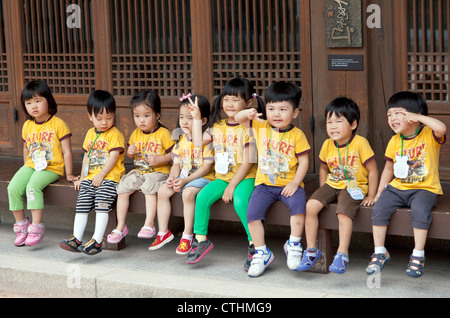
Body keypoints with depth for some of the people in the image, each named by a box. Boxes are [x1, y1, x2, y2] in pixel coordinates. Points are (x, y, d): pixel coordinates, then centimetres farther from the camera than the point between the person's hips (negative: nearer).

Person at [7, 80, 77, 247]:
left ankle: (36, 226, -24)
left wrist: (69, 174, -4)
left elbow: (67, 151, -4)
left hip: (51, 168, -6)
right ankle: (21, 224, -1)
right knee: (13, 187, -18)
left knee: (33, 186, -32)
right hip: (31, 166, 6)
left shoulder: (58, 124, -6)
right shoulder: (27, 126, 11)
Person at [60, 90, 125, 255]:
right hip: (90, 177, 6)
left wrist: (101, 175, -16)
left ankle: (97, 240, -24)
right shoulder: (90, 133, 19)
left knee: (102, 204, -22)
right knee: (82, 204, -7)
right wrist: (82, 177, 17)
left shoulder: (115, 134, -3)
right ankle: (76, 239, -8)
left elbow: (113, 157, -11)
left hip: (109, 177, -6)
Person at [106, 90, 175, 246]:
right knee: (122, 188, -12)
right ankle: (121, 226, -3)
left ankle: (149, 225, -29)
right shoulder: (136, 134, 11)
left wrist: (159, 159, -24)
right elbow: (130, 155, 22)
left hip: (158, 171, -6)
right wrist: (130, 152, -2)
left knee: (149, 188, -33)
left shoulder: (163, 133, -7)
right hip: (139, 171, 6)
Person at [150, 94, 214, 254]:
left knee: (188, 192, -34)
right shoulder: (181, 140, 11)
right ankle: (163, 232, -2)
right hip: (183, 177, 7)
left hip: (202, 177, -7)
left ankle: (187, 236, -25)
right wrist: (172, 177, -8)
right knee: (162, 191, -11)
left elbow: (207, 167, -16)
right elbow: (176, 164, 14)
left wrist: (186, 180, -22)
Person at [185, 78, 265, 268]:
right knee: (202, 197, -17)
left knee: (240, 201, -32)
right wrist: (196, 117, 12)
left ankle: (254, 244, -19)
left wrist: (232, 186, -17)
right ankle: (201, 240, -6)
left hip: (244, 178, -6)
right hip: (221, 177, 6)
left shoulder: (248, 128, -9)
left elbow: (248, 162, -13)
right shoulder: (218, 126, 11)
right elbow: (198, 140, 18)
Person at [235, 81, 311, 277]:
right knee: (252, 213, -17)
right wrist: (247, 113, -15)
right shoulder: (260, 127, 5)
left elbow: (304, 161, -3)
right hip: (265, 184, 3)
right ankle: (262, 253, 0)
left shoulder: (297, 135, -2)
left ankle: (293, 245, -11)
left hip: (289, 184, -2)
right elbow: (238, 119, 8)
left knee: (298, 204, -31)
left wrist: (295, 182, -15)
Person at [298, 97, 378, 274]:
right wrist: (323, 191, 11)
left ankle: (342, 254, -22)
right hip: (332, 185, 5)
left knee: (343, 212, -32)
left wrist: (371, 196, -8)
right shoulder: (327, 145, 4)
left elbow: (372, 171, -8)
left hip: (354, 188, -5)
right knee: (311, 206, -17)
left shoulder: (360, 143, -13)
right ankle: (311, 250, -6)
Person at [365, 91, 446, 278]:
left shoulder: (428, 135, -5)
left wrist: (419, 117, -23)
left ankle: (418, 256, -18)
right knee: (379, 208, -17)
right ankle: (380, 252, -4)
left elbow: (441, 129, -29)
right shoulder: (395, 141, 11)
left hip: (425, 189, -5)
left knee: (420, 211, -33)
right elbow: (389, 168, 19)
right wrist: (380, 191, 10)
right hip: (397, 187, 5)